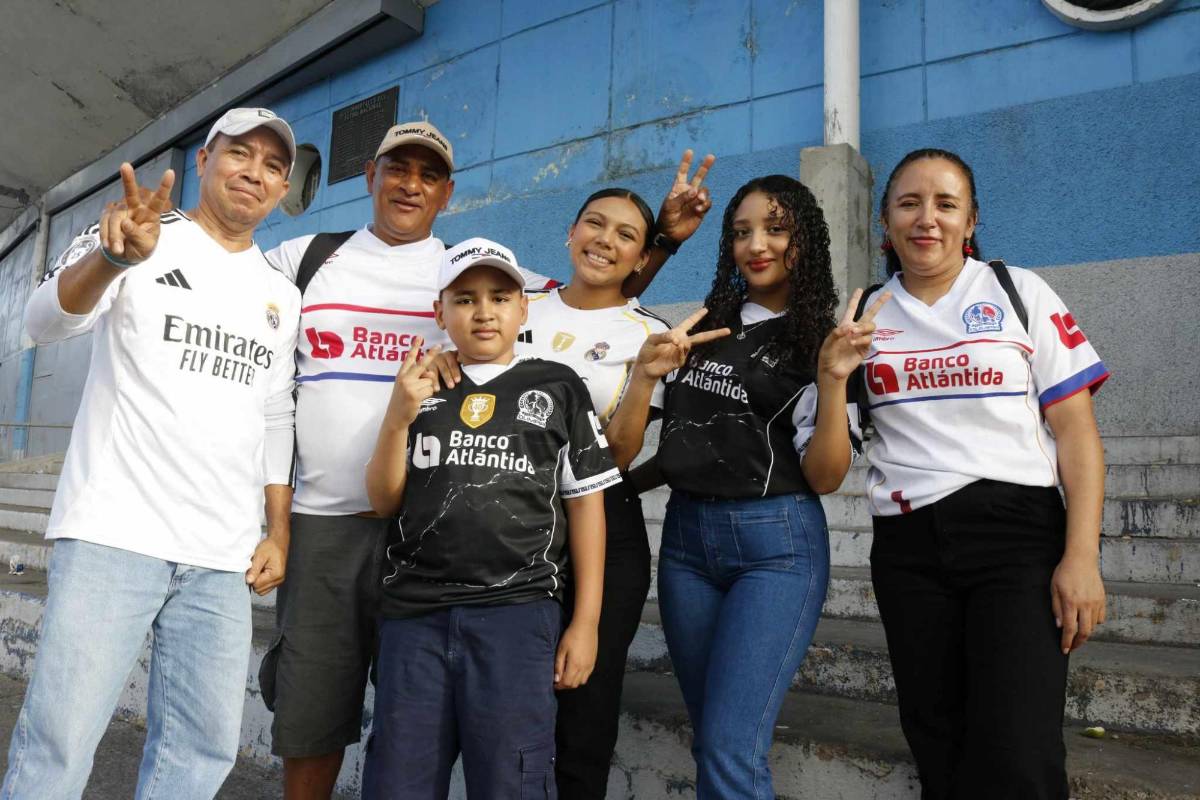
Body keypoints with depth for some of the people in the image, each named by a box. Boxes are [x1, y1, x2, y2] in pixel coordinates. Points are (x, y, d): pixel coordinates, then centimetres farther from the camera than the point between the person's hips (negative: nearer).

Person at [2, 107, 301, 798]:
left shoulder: (282, 297, 15)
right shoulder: (143, 237, 4)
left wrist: (279, 535, 10)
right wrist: (118, 255, -34)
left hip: (222, 560, 4)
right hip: (114, 534, -4)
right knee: (58, 744, -7)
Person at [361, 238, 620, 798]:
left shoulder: (558, 387, 6)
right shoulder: (420, 389, 13)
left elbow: (586, 503, 4)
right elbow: (384, 502, 9)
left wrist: (586, 621, -1)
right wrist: (397, 419, -7)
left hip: (515, 611, -2)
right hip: (413, 612, 3)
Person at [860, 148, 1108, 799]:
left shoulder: (1020, 293, 3)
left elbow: (1076, 431, -2)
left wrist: (1081, 557, -10)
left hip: (1017, 533, -2)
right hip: (908, 548, 3)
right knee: (938, 747, 11)